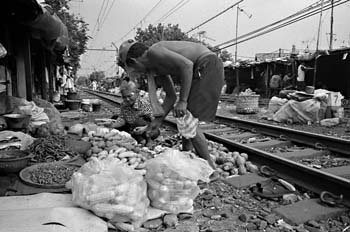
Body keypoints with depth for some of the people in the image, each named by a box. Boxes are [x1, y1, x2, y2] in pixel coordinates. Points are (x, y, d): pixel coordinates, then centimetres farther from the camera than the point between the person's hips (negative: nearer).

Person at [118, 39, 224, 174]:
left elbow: (187, 65, -24)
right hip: (202, 71, 10)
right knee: (183, 117, 17)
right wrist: (158, 120, 14)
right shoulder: (155, 67, 15)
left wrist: (182, 101, -23)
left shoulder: (154, 51, -13)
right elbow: (171, 96, 17)